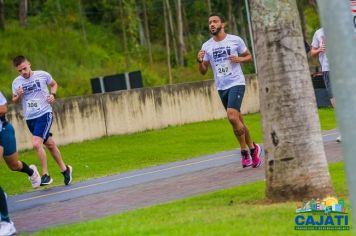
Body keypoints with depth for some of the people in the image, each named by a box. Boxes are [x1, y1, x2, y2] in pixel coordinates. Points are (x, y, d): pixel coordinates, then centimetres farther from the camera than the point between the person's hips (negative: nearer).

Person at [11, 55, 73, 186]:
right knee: (50, 144, 16)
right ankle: (64, 169, 32)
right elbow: (14, 100, 12)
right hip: (29, 118, 4)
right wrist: (18, 96, -10)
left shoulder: (43, 75, -6)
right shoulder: (16, 82, 0)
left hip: (45, 114, -4)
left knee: (36, 143, -20)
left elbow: (54, 84, 13)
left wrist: (52, 94, -6)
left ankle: (46, 175, -11)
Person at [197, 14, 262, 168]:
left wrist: (239, 59, -12)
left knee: (232, 116, -21)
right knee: (238, 120, 9)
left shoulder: (235, 40, -1)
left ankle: (245, 152, -9)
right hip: (221, 87, 5)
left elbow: (249, 57, 9)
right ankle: (253, 149, 23)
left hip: (236, 83, -4)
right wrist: (200, 61, -12)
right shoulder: (206, 46, 6)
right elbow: (203, 71, 9)